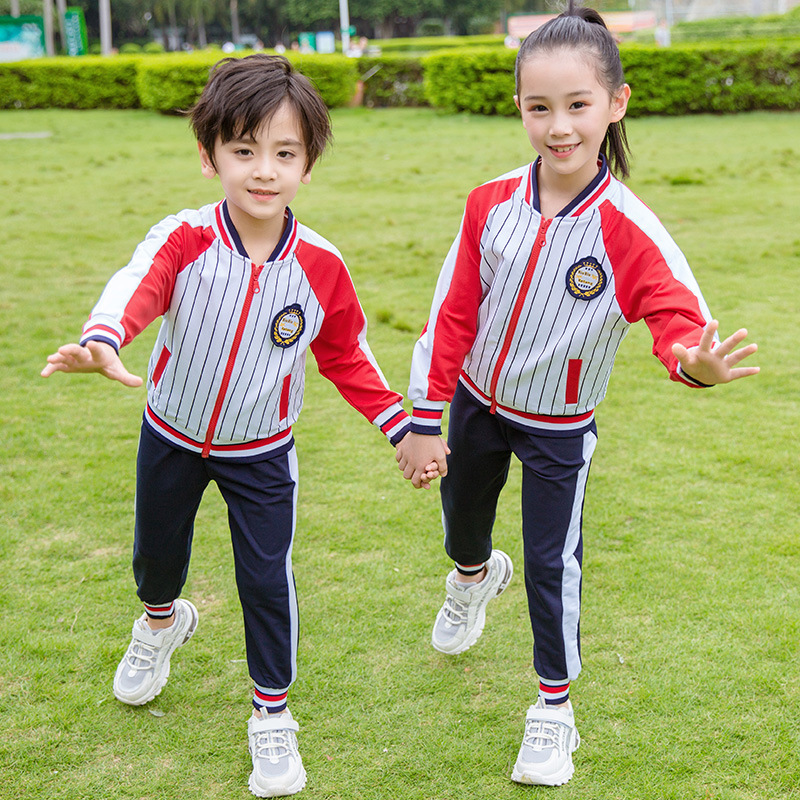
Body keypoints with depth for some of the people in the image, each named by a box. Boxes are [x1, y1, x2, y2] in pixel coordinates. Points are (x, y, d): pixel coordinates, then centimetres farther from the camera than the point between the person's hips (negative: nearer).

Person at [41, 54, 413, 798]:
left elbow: (347, 358, -2)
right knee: (155, 552, 22)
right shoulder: (184, 240, -23)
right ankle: (162, 622, 58)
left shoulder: (320, 265, -16)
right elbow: (136, 285, -45)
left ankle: (272, 715, 21)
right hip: (173, 435, 1)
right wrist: (101, 342, -67)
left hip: (260, 452, -1)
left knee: (266, 578, -2)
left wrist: (402, 429, -6)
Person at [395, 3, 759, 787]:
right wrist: (424, 420, -6)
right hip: (476, 402, 4)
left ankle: (554, 708, 22)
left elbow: (681, 320, -30)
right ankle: (474, 574, 63)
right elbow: (451, 313, -8)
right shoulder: (492, 204, -15)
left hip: (558, 426, -3)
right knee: (461, 515, 25)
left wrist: (696, 361, -56)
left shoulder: (628, 230, -25)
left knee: (552, 562, 2)